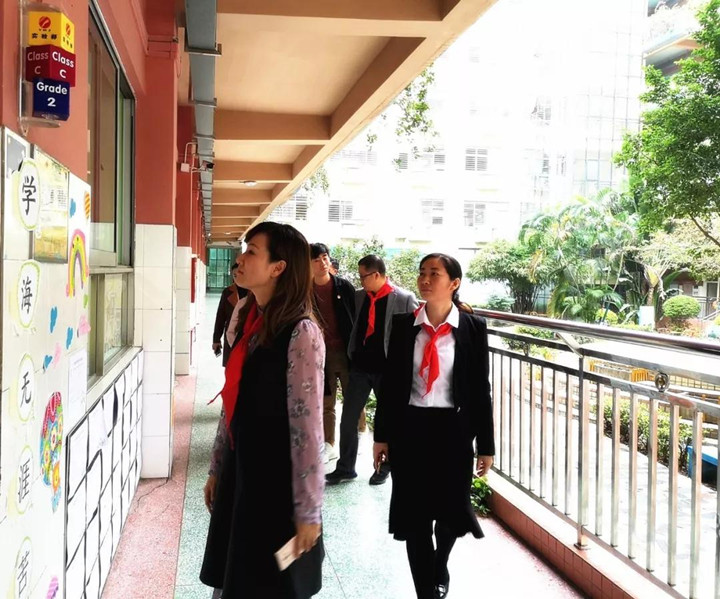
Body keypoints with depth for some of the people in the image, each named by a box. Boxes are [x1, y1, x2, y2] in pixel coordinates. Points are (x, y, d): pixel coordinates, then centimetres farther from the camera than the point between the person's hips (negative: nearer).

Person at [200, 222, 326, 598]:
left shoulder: (300, 333, -18)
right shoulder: (248, 321, 6)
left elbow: (307, 427, -19)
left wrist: (308, 510, -16)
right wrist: (218, 469, 15)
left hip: (276, 482, -7)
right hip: (239, 472, 7)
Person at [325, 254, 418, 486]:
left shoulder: (404, 299, -11)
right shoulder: (358, 296, 3)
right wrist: (351, 354, 6)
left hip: (387, 368, -4)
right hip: (360, 366, 4)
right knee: (348, 418, 6)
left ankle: (384, 467, 29)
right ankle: (345, 468, 20)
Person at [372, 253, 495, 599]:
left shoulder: (473, 327, -5)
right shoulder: (403, 324, -1)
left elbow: (480, 388, -2)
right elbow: (389, 382, 3)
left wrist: (486, 445, -1)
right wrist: (382, 435, 3)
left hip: (453, 429, 0)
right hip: (410, 428, 1)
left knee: (450, 510, 15)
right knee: (414, 515, 4)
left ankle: (439, 569, 47)